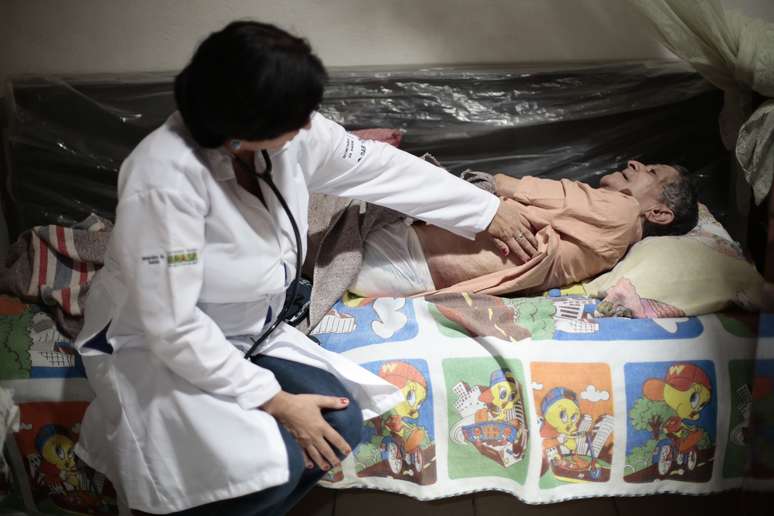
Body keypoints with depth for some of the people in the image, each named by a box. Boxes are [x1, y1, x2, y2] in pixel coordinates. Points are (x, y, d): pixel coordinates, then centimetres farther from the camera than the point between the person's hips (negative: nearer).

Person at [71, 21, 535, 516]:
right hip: (155, 349, -6)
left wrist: (487, 210, 9)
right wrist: (274, 401, -24)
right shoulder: (165, 179, -33)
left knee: (340, 422, -12)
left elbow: (383, 167, 0)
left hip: (246, 335, 7)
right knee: (270, 465, -26)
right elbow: (173, 328, -29)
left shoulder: (291, 135, -14)